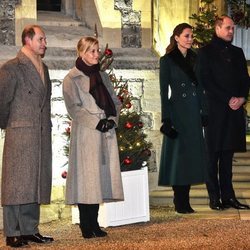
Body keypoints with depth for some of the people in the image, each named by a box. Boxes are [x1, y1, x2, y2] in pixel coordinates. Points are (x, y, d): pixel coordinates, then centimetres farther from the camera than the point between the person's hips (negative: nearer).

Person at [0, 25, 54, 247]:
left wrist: (46, 126, 15)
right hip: (20, 135, -7)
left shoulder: (43, 69, 18)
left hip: (42, 136, 7)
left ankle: (30, 230, 15)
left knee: (36, 183, 8)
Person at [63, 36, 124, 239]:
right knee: (87, 177, -6)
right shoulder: (72, 79, -1)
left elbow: (115, 102, 15)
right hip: (86, 134, -6)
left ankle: (94, 224, 10)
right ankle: (86, 226, -1)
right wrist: (96, 122, -16)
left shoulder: (103, 77, 18)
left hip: (107, 134, 6)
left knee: (102, 175, 4)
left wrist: (112, 119, -4)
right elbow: (74, 107, -9)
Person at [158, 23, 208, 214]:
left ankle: (185, 201, 14)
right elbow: (164, 92, -6)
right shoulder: (167, 60, -4)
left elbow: (200, 88, 13)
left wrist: (204, 112, 7)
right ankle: (180, 203, 5)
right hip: (177, 112, -5)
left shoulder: (195, 59, 11)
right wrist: (166, 119, -11)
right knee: (178, 156, -2)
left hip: (194, 113, 6)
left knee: (192, 156, 6)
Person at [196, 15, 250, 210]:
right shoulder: (206, 52, 1)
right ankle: (214, 198, 2)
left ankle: (228, 196, 11)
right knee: (213, 155, -2)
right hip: (215, 110, -5)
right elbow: (206, 81, -7)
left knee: (228, 154, 8)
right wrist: (228, 99, -12)